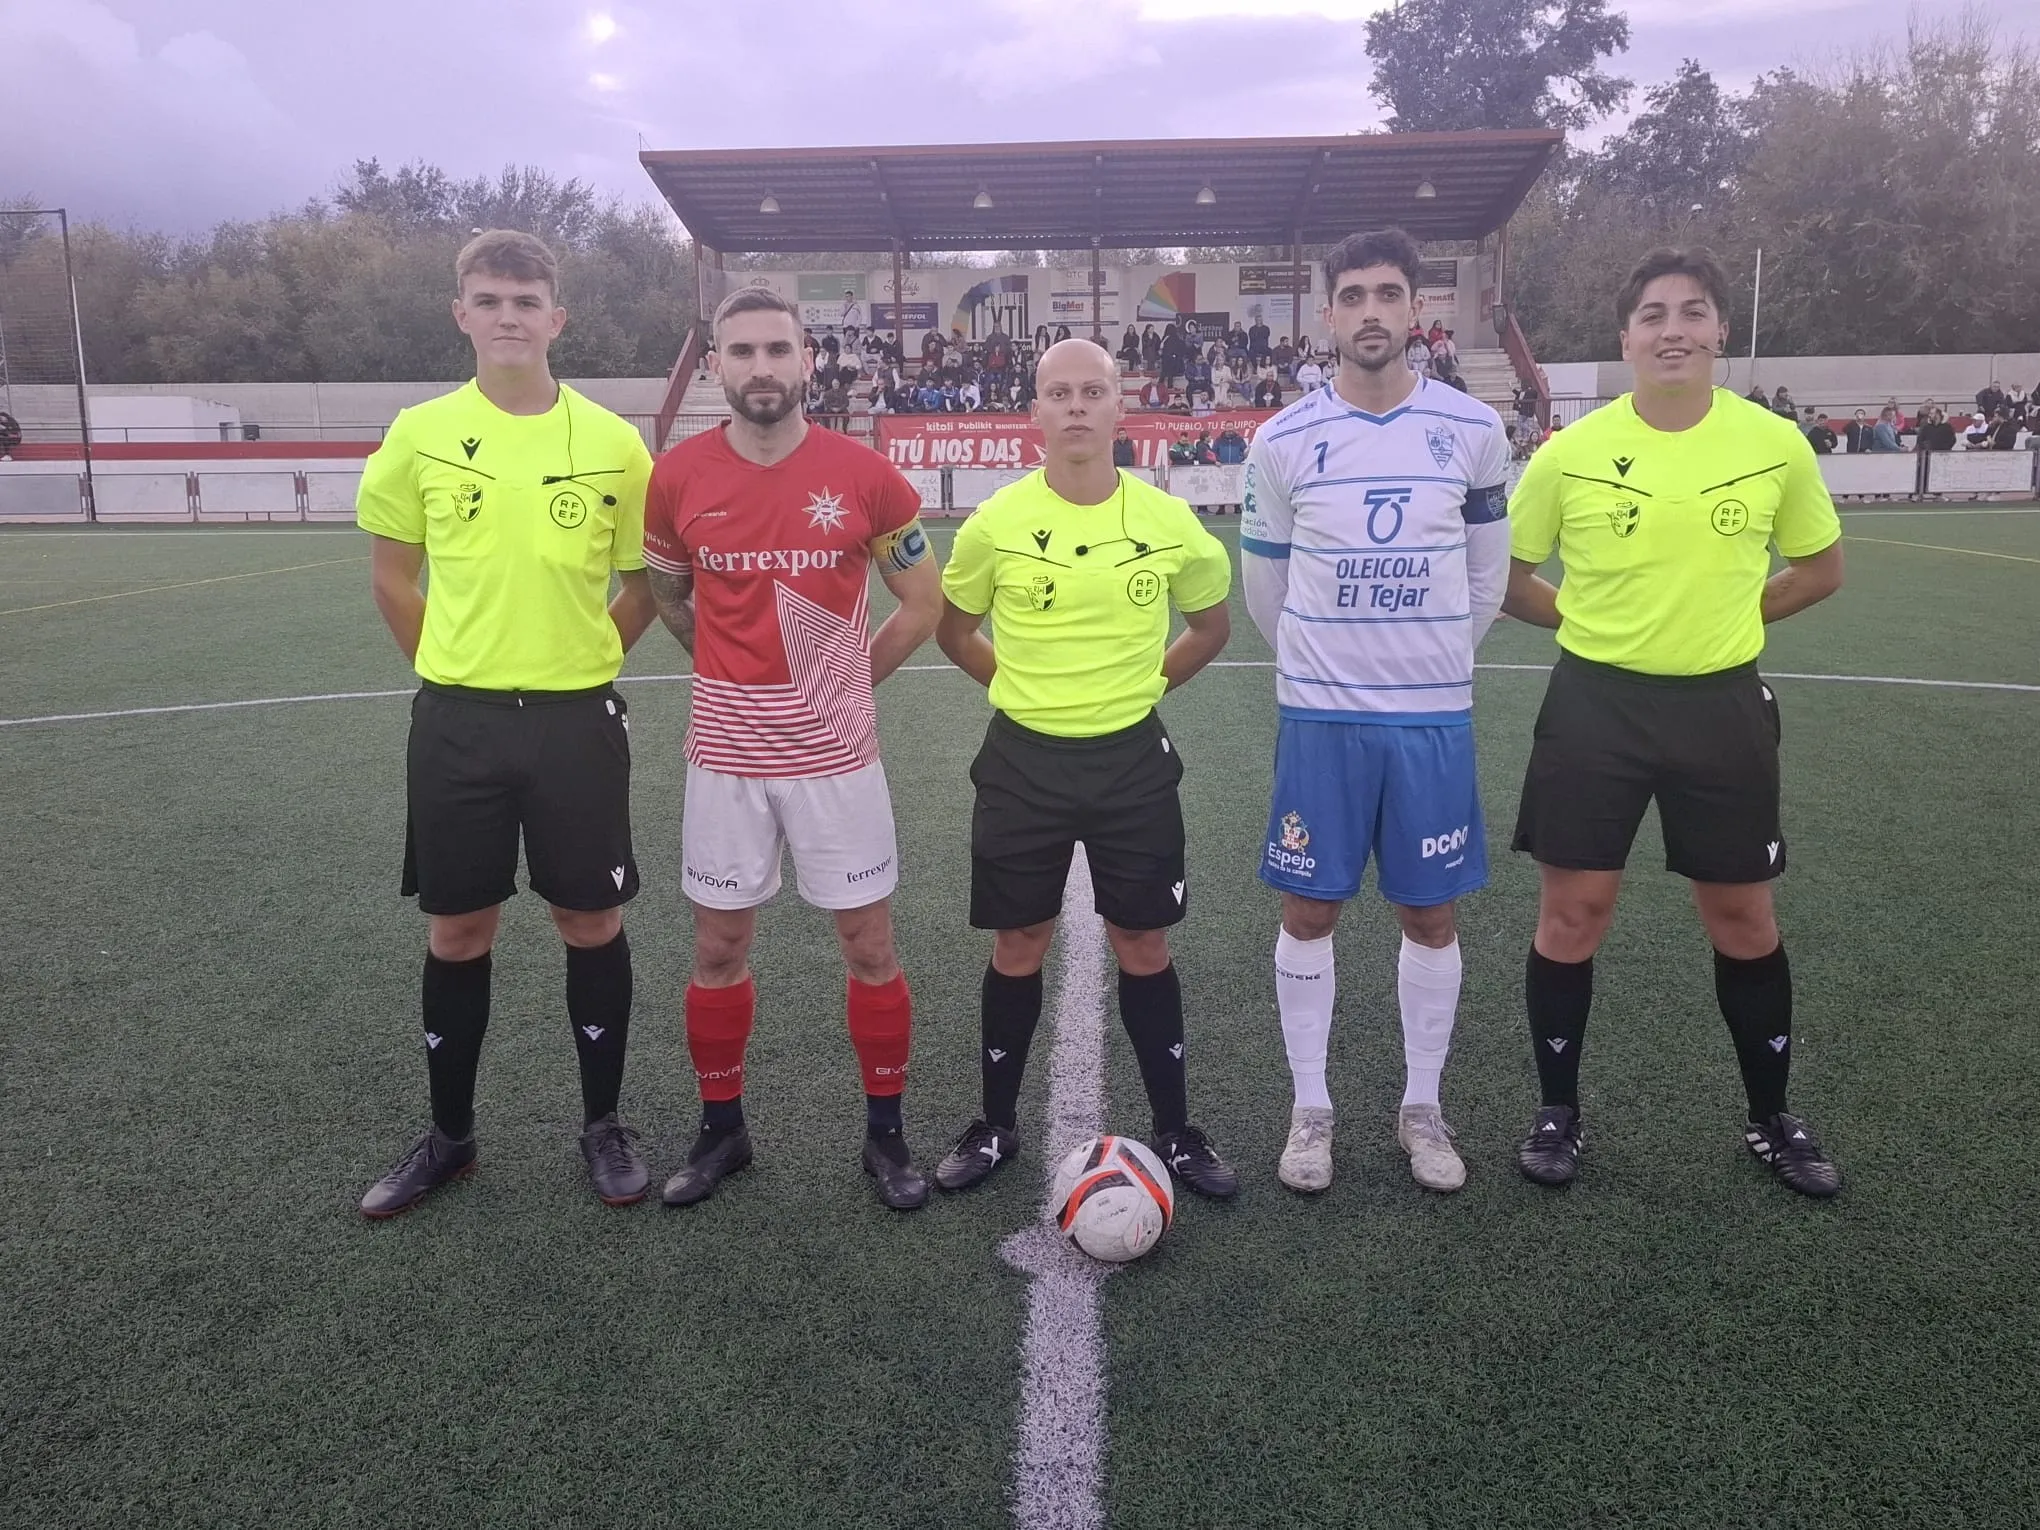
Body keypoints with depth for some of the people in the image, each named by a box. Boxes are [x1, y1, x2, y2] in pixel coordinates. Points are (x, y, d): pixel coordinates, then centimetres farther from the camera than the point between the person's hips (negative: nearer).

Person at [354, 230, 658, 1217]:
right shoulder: (420, 435, 0)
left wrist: (580, 661, 4)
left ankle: (603, 1124, 24)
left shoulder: (612, 442, -2)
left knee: (591, 922, 6)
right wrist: (455, 667, 6)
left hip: (578, 718, -1)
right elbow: (392, 576, 10)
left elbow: (647, 580, 7)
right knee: (456, 930, 10)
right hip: (457, 719, 1)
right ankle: (448, 1135, 28)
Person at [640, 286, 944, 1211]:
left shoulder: (863, 474, -7)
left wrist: (850, 675, 5)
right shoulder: (678, 478, -2)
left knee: (870, 946, 5)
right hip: (726, 755, 2)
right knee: (719, 946, 10)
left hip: (836, 752, -1)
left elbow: (923, 601, 4)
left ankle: (885, 1135, 23)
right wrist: (736, 669, 11)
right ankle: (721, 1131, 29)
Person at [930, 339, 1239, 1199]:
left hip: (1132, 760, 0)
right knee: (1017, 947, 9)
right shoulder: (996, 522, -6)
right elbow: (952, 628, 10)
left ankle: (1175, 1132, 24)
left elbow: (1211, 624, 13)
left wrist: (1144, 683, 6)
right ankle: (995, 1126, 27)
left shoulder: (1169, 522, -4)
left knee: (1143, 946, 8)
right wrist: (1021, 686, 4)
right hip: (1023, 760, 0)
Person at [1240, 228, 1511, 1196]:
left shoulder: (1473, 430, 0)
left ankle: (1422, 1107, 25)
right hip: (1319, 715, -1)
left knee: (1432, 915, 8)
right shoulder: (1283, 439, -2)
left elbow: (1487, 572, 12)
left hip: (1435, 715, 1)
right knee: (1308, 911, 4)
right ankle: (1310, 1108, 20)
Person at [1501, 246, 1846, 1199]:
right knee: (1571, 914, 4)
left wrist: (1731, 612, 1)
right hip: (1596, 703, -1)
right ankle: (1558, 1111, 23)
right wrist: (1591, 617, -3)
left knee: (1744, 920, 11)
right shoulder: (1570, 453, -6)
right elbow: (1504, 576, 4)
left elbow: (1821, 567, 12)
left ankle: (1771, 1119, 32)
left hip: (1723, 706, 1)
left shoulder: (1775, 445, -2)